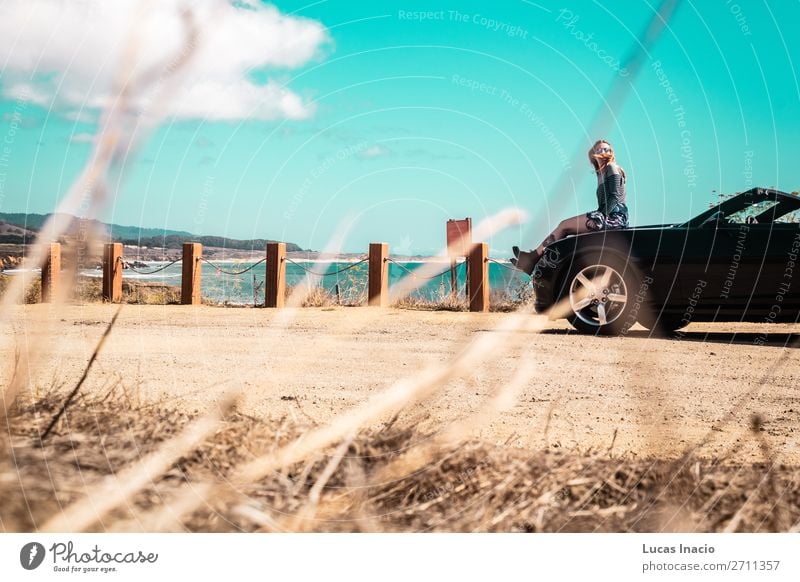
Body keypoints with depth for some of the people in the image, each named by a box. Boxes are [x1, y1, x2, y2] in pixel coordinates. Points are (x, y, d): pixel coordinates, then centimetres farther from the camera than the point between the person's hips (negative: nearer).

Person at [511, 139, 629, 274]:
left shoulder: (612, 168, 0)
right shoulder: (601, 173, 26)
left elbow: (615, 197, -12)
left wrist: (601, 216, -19)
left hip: (615, 217, -8)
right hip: (607, 216, 8)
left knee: (564, 225, -13)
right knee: (564, 227, -2)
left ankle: (534, 257, -11)